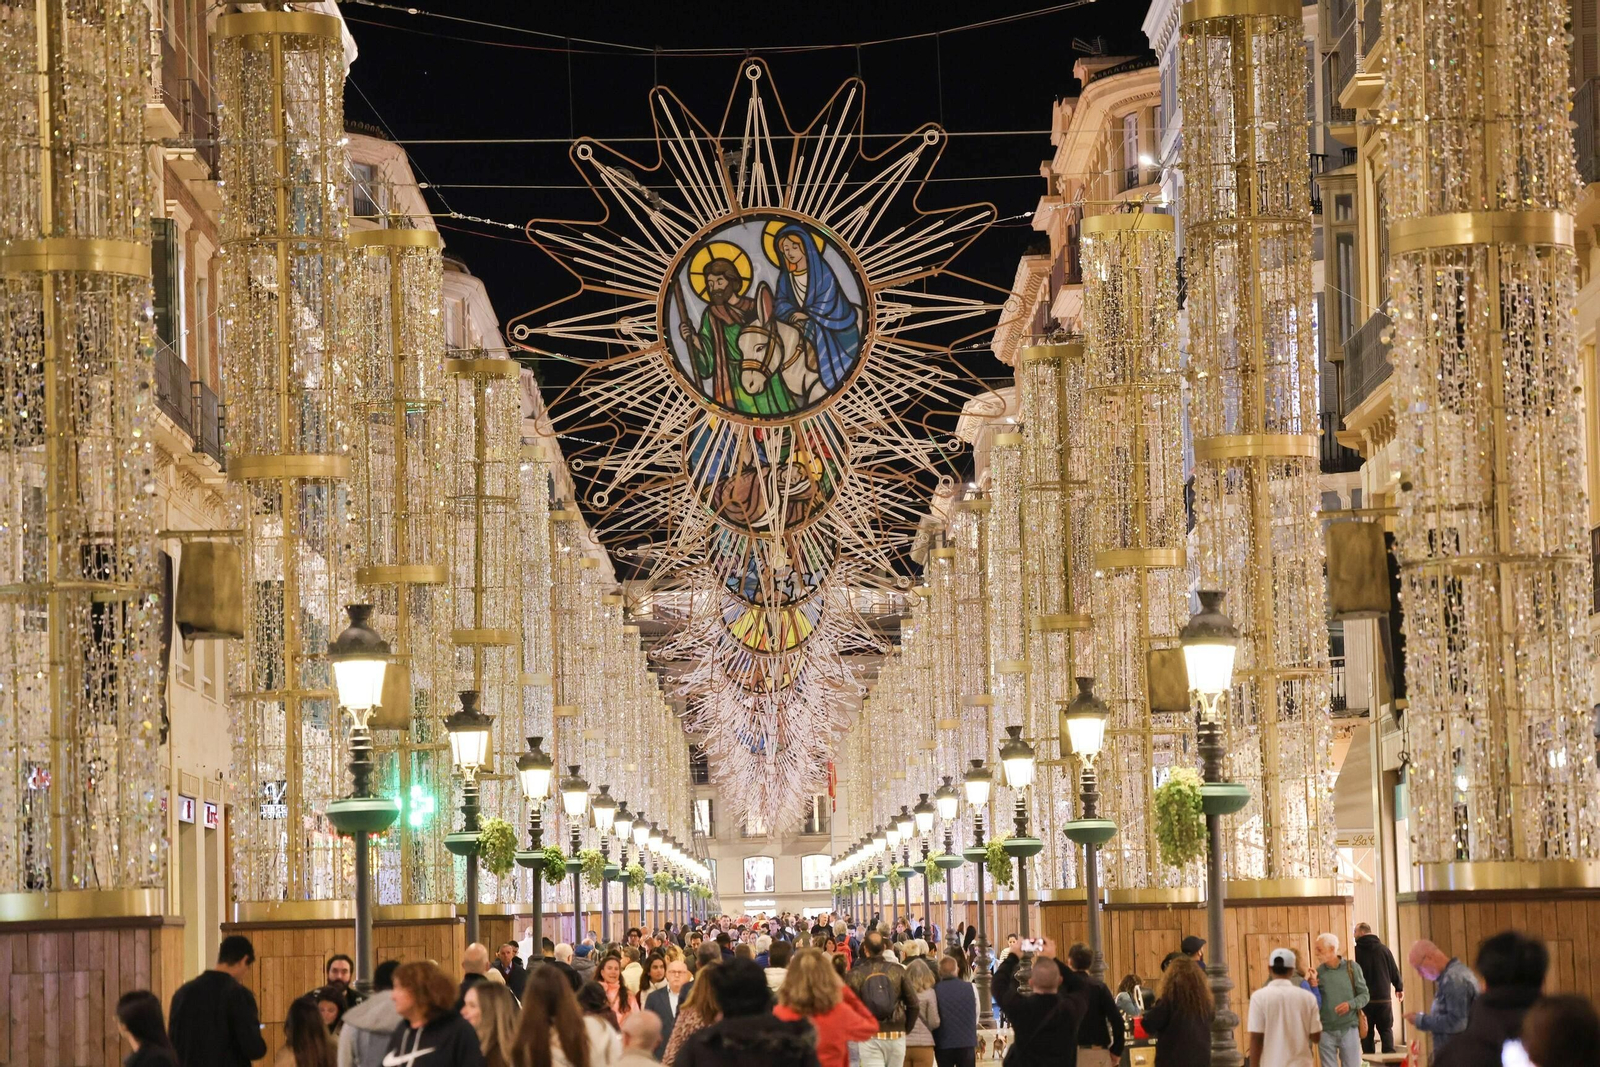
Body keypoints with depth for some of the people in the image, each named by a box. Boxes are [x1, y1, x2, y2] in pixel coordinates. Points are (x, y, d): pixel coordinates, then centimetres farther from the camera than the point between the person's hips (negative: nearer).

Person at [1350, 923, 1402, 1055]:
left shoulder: (1355, 951, -7)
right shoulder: (1383, 949, 1)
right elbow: (1394, 972, 6)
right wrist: (1399, 988, 24)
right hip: (1384, 999, 1)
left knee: (1367, 1033, 5)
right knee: (1386, 1030, 8)